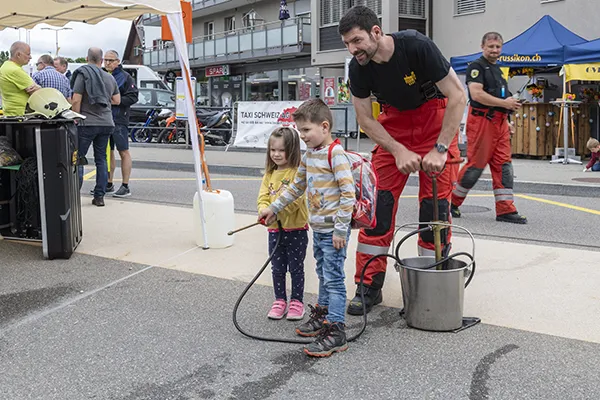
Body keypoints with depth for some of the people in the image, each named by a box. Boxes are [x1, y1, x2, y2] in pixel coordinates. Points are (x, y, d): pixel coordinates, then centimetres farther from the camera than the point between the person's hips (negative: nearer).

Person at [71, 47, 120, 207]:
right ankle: (99, 197, 8)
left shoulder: (83, 74, -7)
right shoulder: (110, 78, 10)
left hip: (87, 123, -5)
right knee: (101, 159, 9)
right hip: (106, 123, 5)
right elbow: (117, 100, 15)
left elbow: (76, 100, -13)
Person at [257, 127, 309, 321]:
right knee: (277, 268, 14)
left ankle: (297, 302, 21)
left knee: (296, 268, 8)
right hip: (275, 230, 6)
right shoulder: (269, 175, 8)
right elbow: (263, 198, 3)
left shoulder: (298, 173, -13)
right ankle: (280, 301, 27)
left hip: (296, 229, -5)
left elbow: (295, 199, -23)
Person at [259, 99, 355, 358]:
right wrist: (274, 208, 24)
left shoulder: (335, 154, -17)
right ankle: (322, 314, 36)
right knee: (324, 275, 21)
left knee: (333, 278, -6)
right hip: (317, 228, 9)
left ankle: (335, 331, -2)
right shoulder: (309, 155, 11)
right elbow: (297, 186, 24)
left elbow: (348, 193, -20)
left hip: (333, 231, -9)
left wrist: (341, 229, -20)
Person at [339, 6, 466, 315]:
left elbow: (457, 96, -23)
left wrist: (440, 149, -26)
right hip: (394, 122, 4)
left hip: (435, 118, -3)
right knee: (378, 199, -5)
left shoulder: (418, 47, -27)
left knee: (435, 202, -7)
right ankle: (369, 285, 2)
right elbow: (365, 119, -6)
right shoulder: (358, 68, -15)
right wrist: (399, 151, -18)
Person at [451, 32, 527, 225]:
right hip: (481, 121, -9)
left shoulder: (497, 69, 22)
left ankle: (505, 210, 4)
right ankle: (452, 201, 11)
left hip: (499, 122, 9)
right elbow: (477, 94, -19)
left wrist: (506, 120, 20)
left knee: (503, 165, 3)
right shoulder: (476, 66, -6)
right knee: (476, 164, -6)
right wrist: (504, 103, -17)